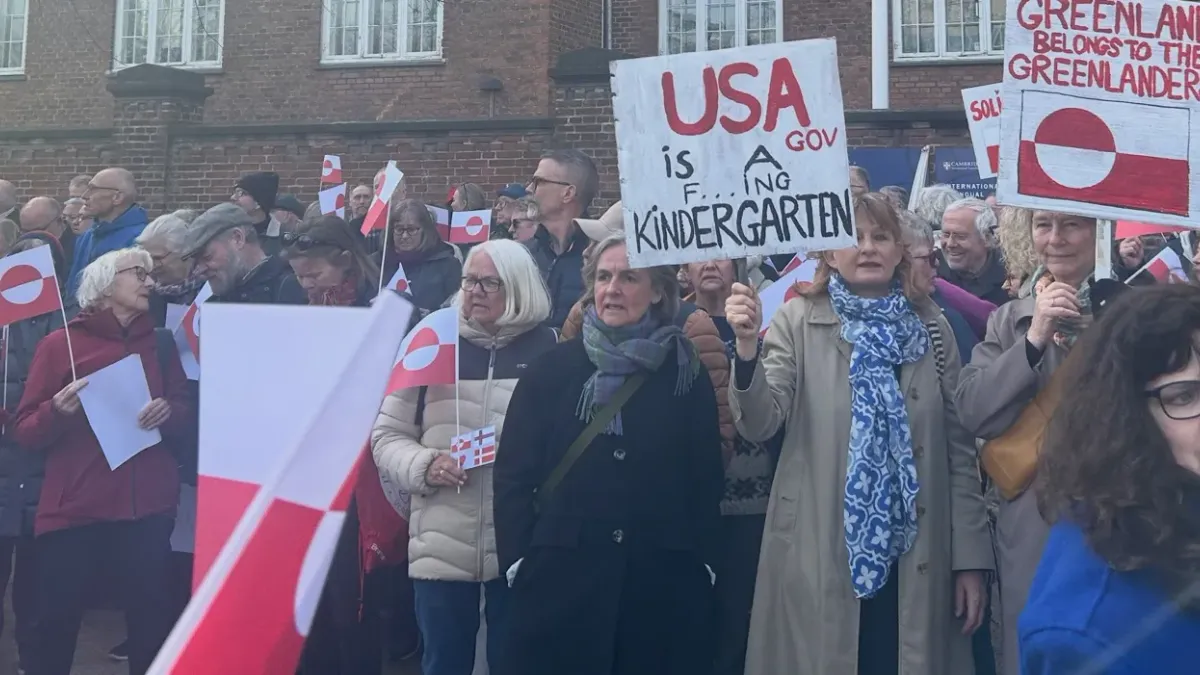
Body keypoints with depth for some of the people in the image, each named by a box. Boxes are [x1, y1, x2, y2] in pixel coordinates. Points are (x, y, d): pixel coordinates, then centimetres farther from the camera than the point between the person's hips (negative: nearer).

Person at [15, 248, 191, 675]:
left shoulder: (159, 346, 13)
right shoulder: (59, 344, 3)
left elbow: (186, 415, 13)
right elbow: (25, 432, 1)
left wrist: (169, 412, -8)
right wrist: (57, 411, -18)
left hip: (147, 505, 2)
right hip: (73, 508, -2)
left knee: (153, 620, 3)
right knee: (56, 622, 3)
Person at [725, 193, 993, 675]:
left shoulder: (930, 328, 5)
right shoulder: (798, 320, -1)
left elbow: (959, 446, 6)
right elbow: (759, 424, -11)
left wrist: (971, 558, 3)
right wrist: (747, 347, -29)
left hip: (914, 559, 2)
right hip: (819, 559, -2)